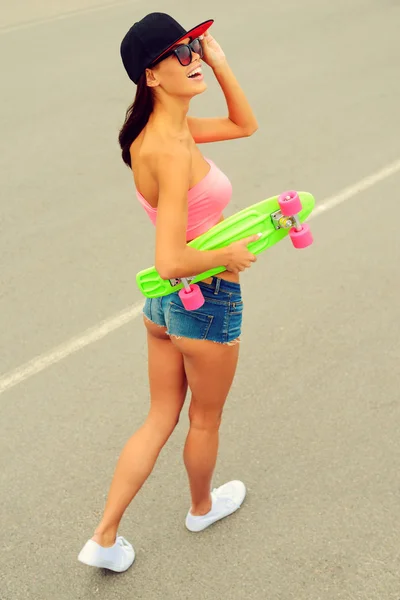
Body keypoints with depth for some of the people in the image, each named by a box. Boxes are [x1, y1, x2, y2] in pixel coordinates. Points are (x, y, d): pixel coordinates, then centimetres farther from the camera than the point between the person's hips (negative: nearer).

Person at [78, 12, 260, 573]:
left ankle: (105, 538, 24)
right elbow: (172, 261, -31)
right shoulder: (173, 153, -27)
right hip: (208, 301, -8)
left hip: (164, 302, 8)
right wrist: (230, 255, -15)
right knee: (205, 420, 19)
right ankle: (202, 507, 47)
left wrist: (218, 62, 4)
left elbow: (244, 124, 15)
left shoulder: (171, 128, 1)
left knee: (161, 418, 19)